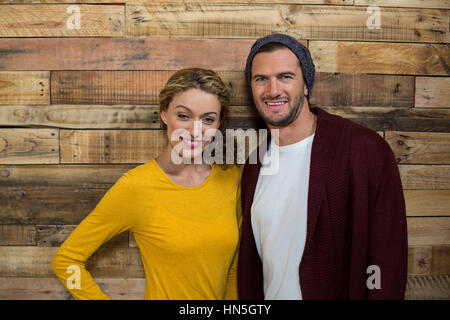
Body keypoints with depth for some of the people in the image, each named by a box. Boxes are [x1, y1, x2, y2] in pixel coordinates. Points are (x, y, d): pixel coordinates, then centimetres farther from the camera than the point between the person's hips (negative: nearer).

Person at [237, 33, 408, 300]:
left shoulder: (366, 149, -19)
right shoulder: (254, 162, -1)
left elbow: (387, 261, -18)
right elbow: (249, 254, 5)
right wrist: (247, 297, 1)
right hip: (268, 294, 5)